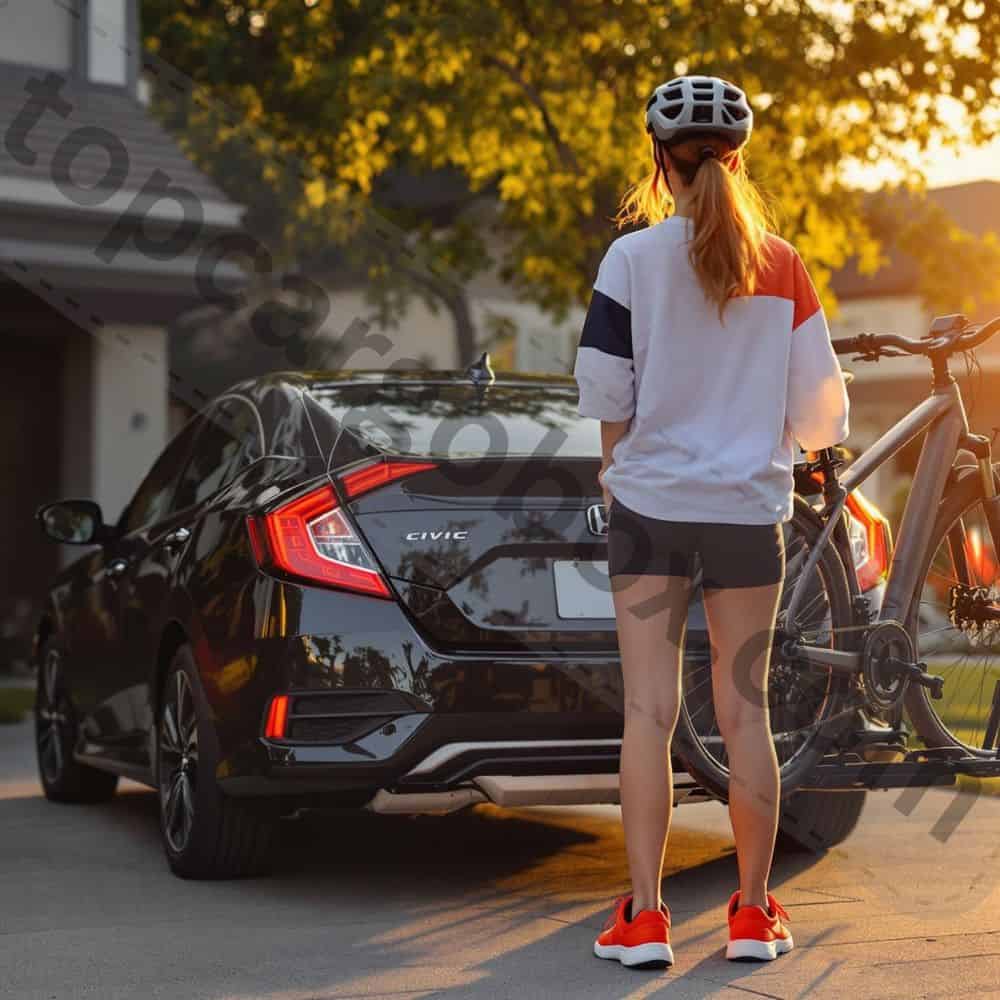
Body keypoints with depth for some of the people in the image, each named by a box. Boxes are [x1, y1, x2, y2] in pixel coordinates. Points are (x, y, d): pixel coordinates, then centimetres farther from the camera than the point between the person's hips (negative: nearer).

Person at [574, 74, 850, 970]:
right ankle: (755, 913, 15)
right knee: (745, 712, 9)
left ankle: (644, 917, 1)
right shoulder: (782, 266, 0)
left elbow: (605, 390, -6)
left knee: (649, 712, 2)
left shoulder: (634, 257, -6)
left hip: (651, 502, -2)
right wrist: (803, 438, 27)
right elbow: (818, 400, 4)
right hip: (750, 505, 2)